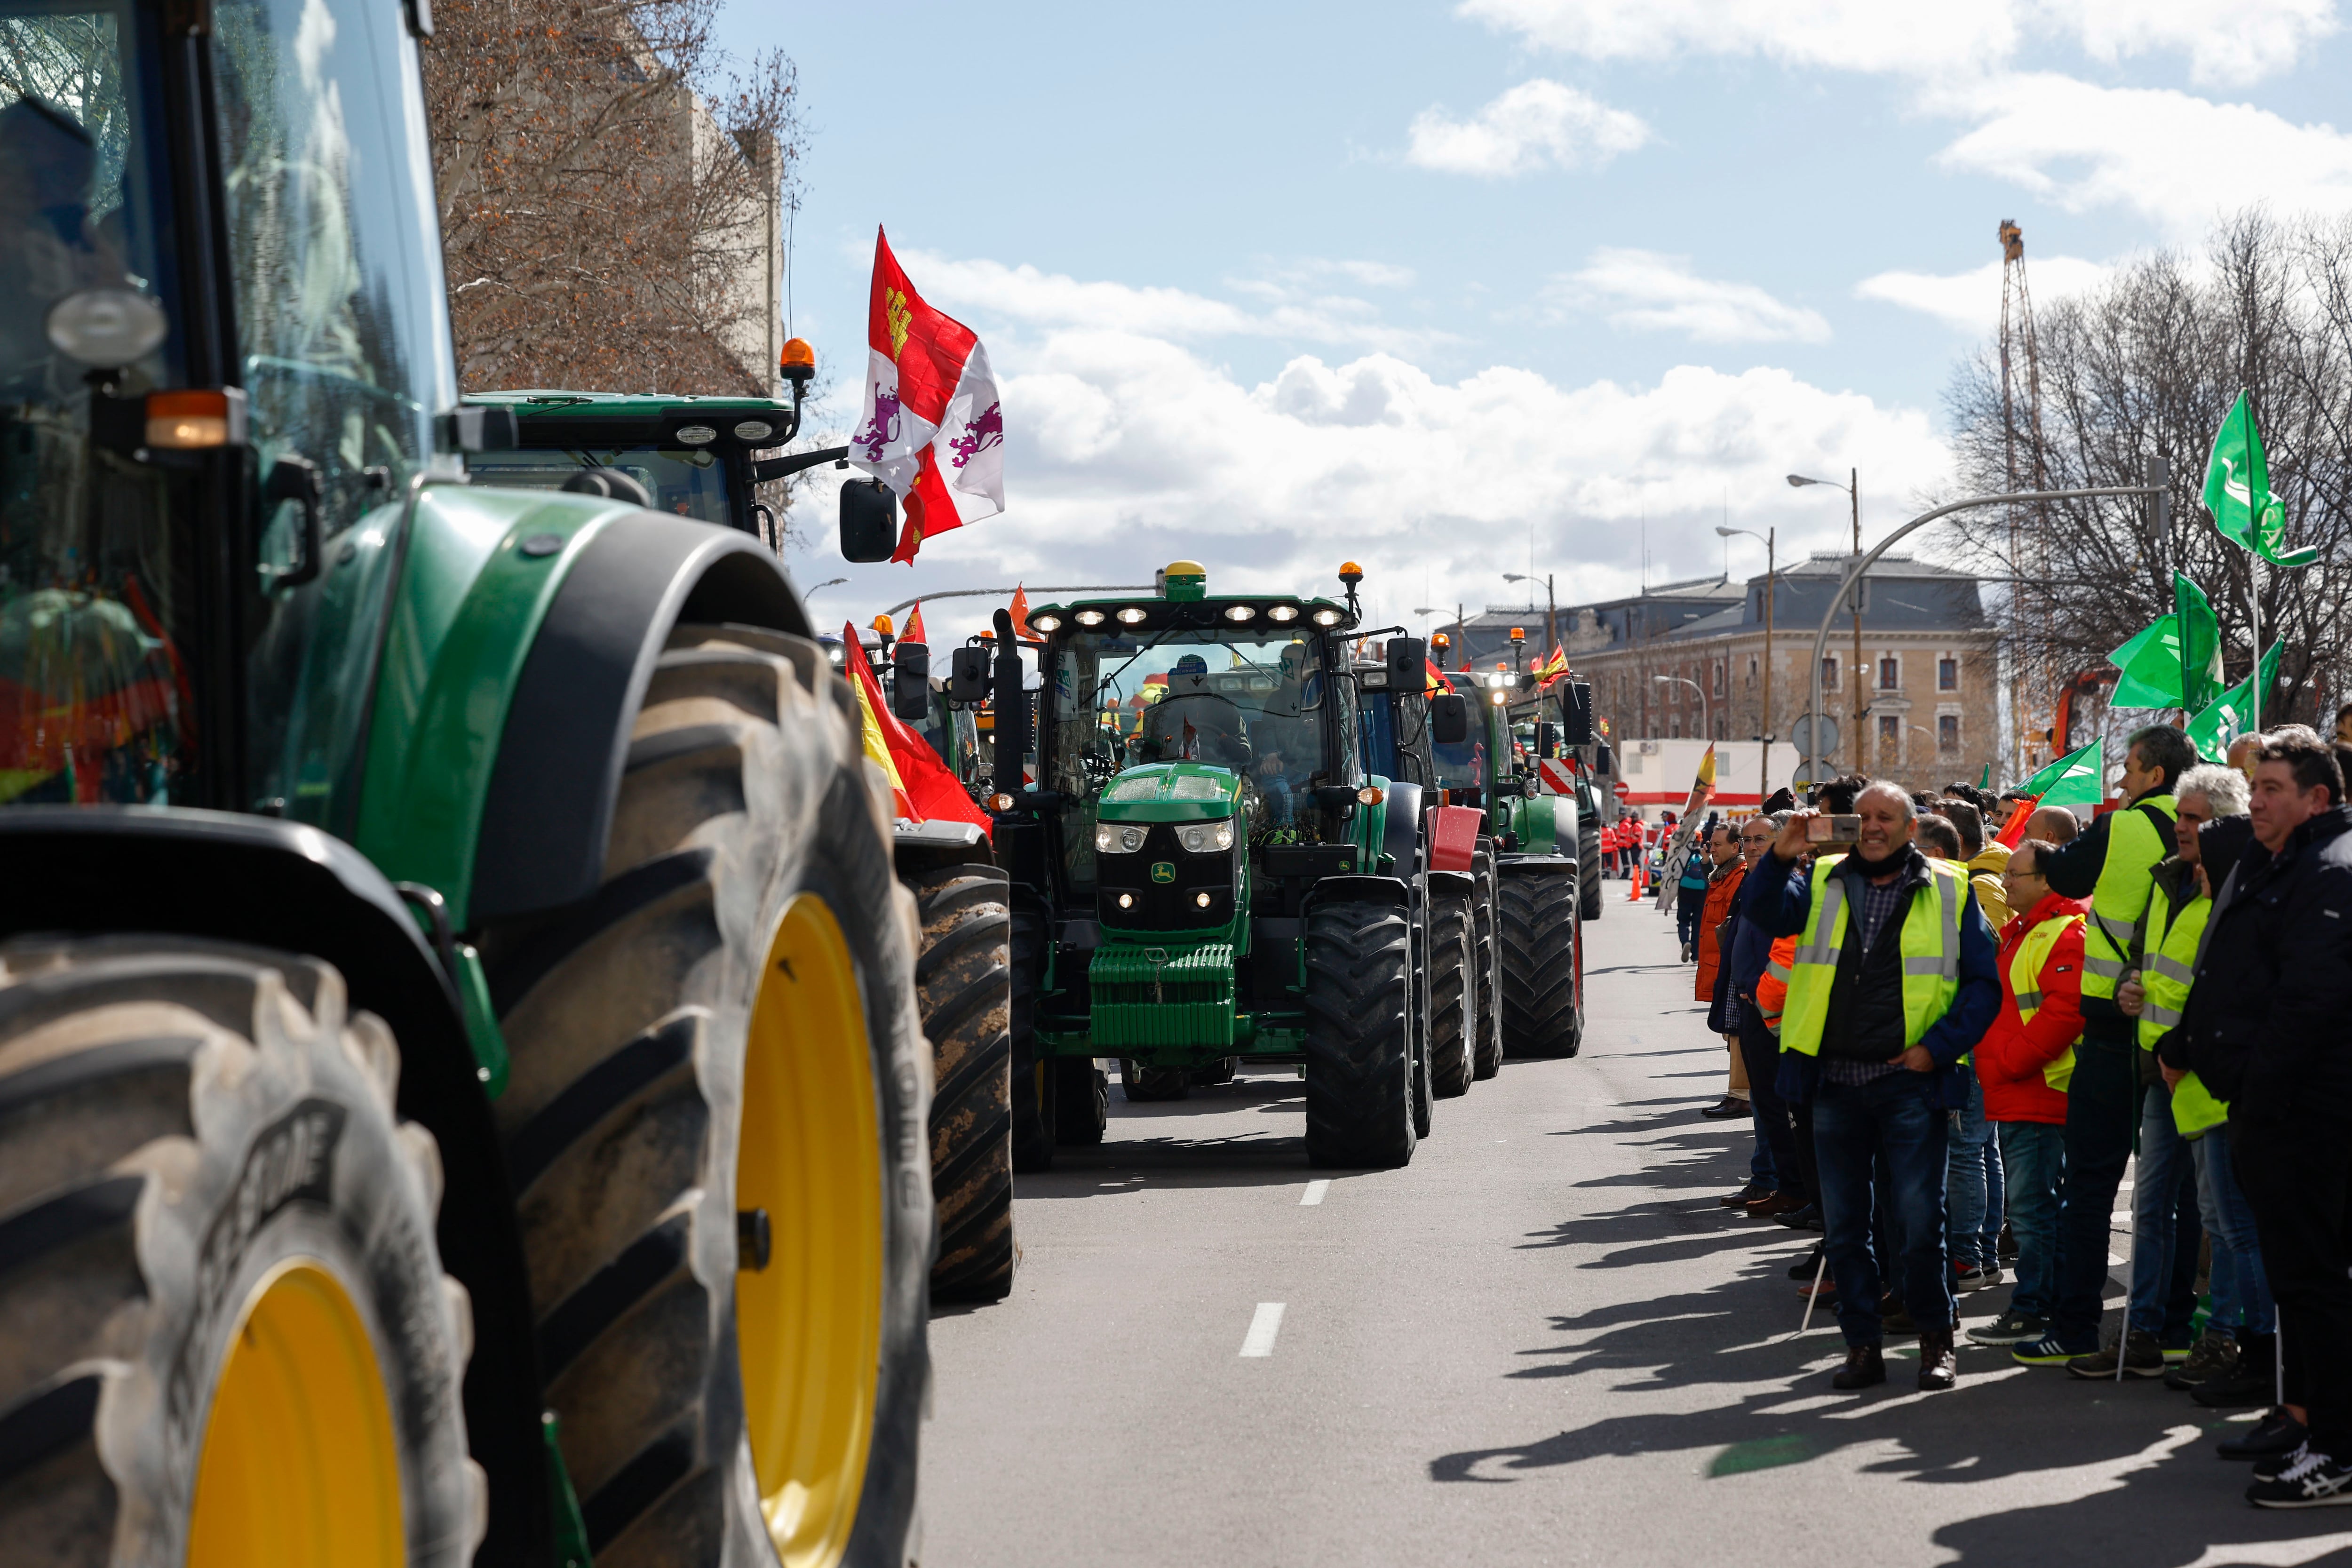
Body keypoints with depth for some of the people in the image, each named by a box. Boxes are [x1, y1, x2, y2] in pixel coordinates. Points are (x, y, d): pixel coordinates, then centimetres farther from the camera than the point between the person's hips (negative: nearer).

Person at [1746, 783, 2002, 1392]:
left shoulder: (1949, 892, 5)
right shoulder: (1823, 883, 11)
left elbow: (1982, 984, 4)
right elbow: (1766, 912, -5)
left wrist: (1938, 1046, -8)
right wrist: (1780, 858, -22)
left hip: (1910, 1083, -3)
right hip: (1834, 1083, 3)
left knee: (1918, 1222, -2)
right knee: (1843, 1223, 8)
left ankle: (1936, 1340, 13)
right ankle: (1863, 1346, 17)